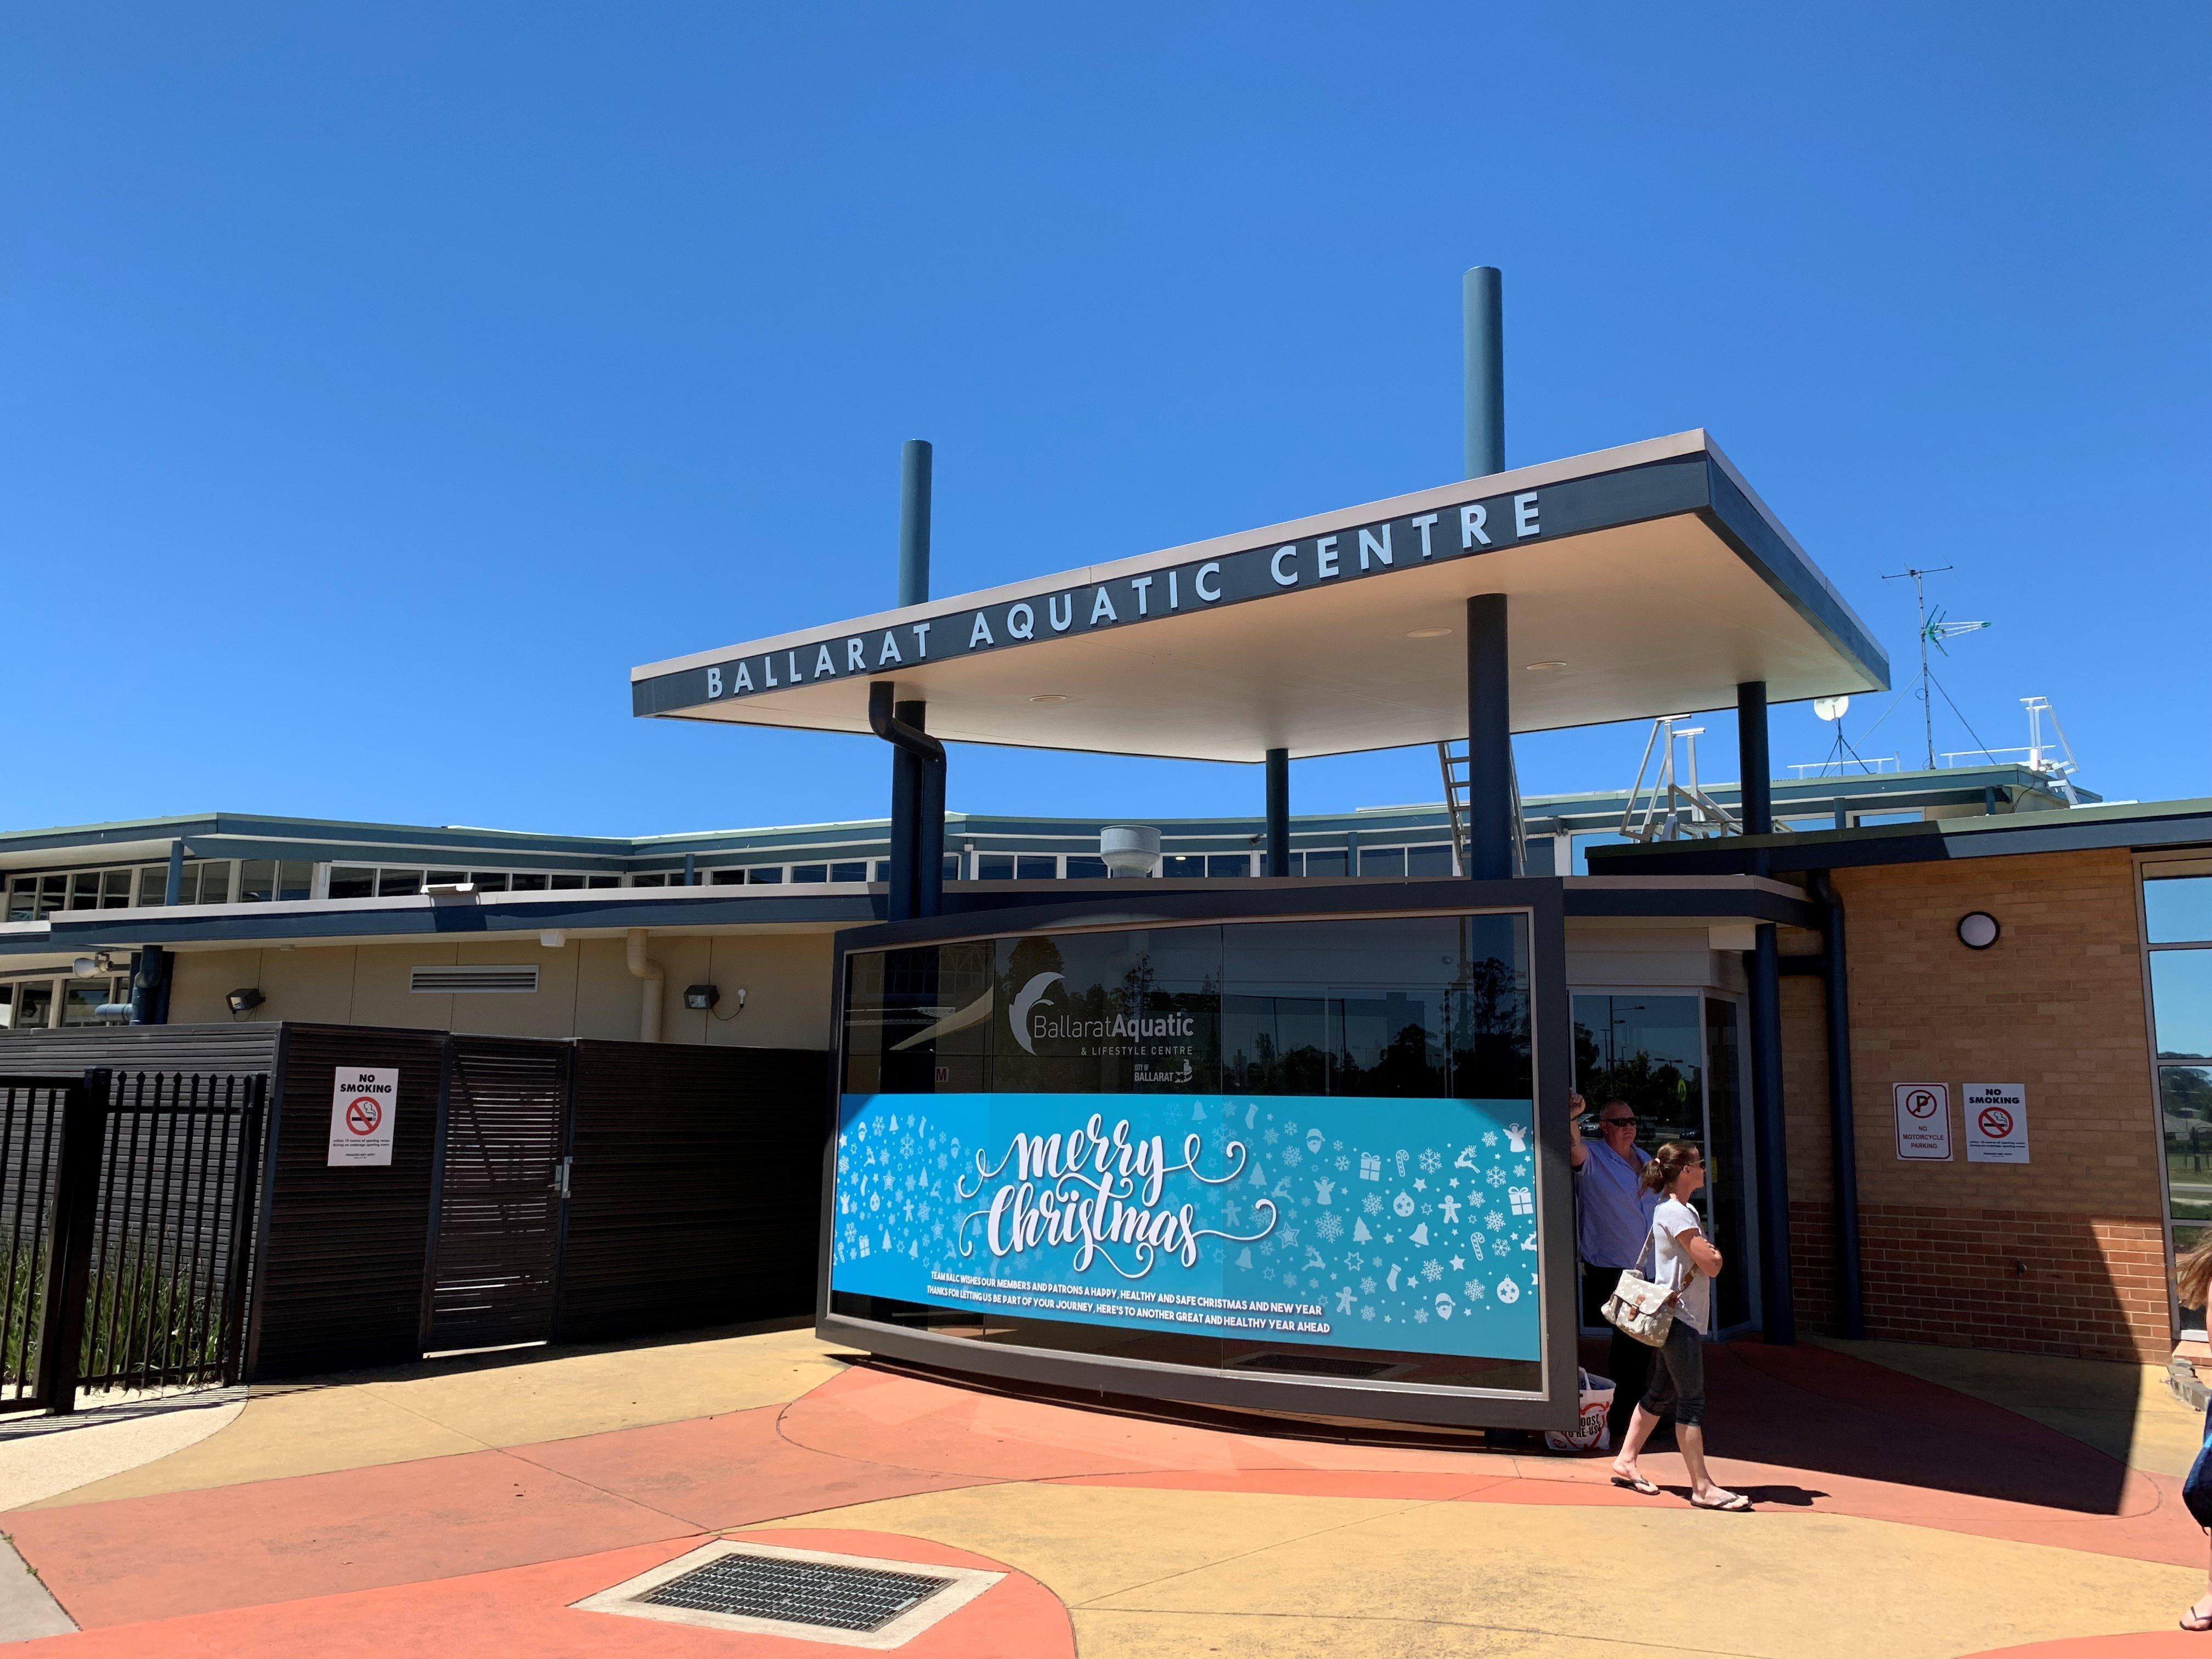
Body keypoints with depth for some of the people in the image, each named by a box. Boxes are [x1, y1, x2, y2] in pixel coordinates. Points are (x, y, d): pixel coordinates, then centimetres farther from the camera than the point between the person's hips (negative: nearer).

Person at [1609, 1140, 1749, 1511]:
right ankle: (1702, 1487, -1)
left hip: (1674, 1317, 10)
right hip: (1679, 1317, -10)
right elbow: (1712, 1265, -21)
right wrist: (1713, 1254, -1)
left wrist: (1706, 1256, -5)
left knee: (1660, 1393, 15)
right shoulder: (1674, 1212, -18)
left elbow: (1708, 1263, 15)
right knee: (1692, 1401, -6)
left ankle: (1626, 1463, 23)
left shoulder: (1684, 1211, 15)